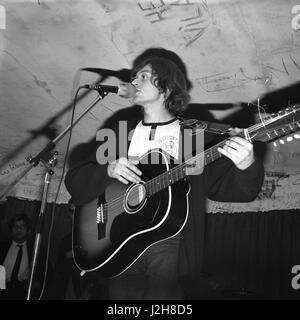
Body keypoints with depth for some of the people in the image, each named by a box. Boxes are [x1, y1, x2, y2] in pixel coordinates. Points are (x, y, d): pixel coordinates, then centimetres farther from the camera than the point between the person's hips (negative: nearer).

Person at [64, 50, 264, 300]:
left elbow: (226, 186, -3)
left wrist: (247, 166, -24)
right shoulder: (120, 134, 15)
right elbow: (74, 182, 10)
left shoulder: (195, 136, 6)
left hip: (171, 244, -3)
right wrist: (109, 170, -9)